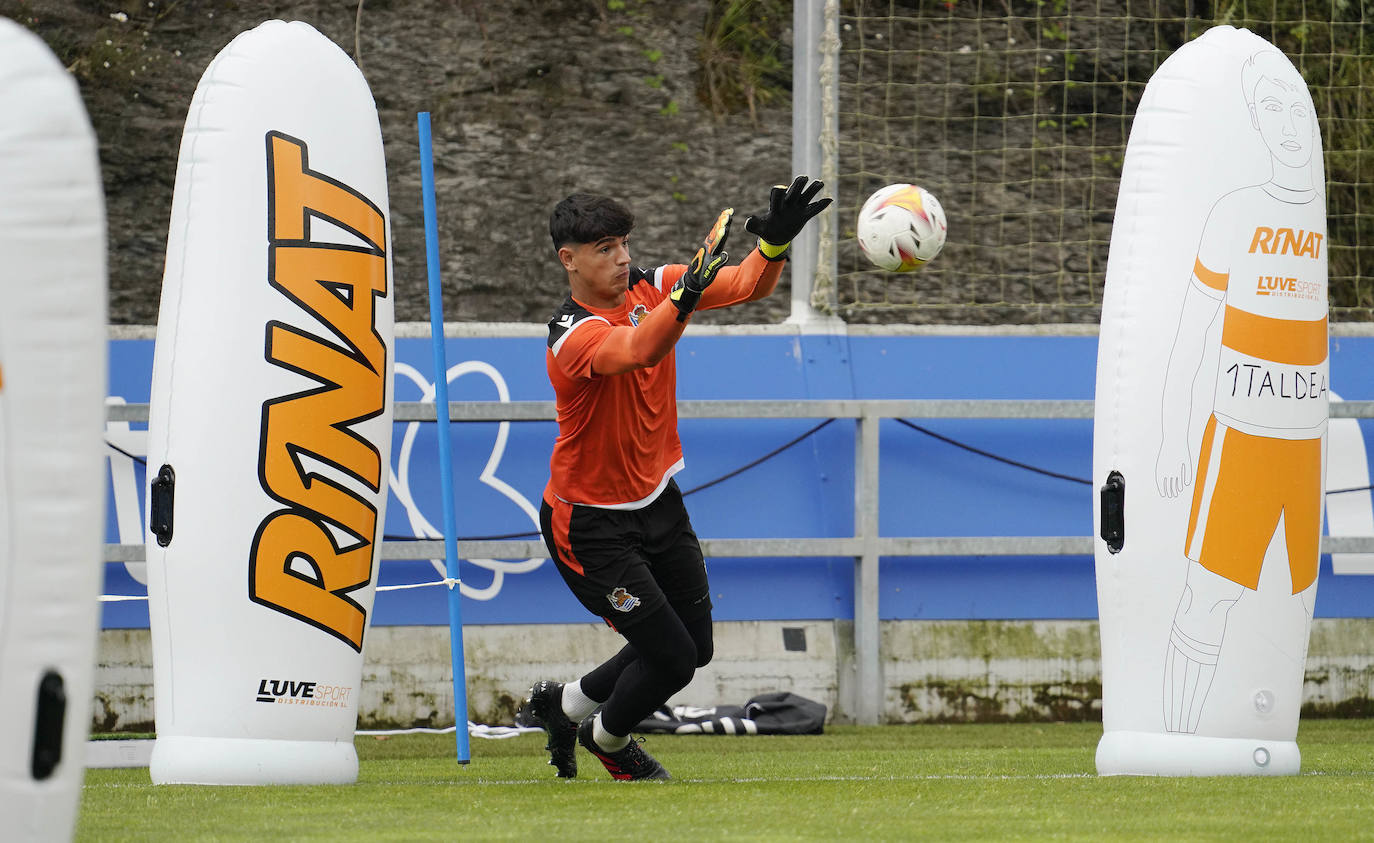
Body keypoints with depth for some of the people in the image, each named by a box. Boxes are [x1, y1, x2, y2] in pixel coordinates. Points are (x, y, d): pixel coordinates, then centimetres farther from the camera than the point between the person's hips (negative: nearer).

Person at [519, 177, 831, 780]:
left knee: (695, 646, 14)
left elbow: (747, 285, -12)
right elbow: (636, 352, -48)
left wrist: (774, 242, -34)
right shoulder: (572, 335, -26)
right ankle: (608, 736, 25)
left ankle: (565, 705, 33)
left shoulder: (651, 287, -5)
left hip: (656, 500, 8)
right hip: (589, 522, -7)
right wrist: (686, 296, -65)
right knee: (671, 656, -6)